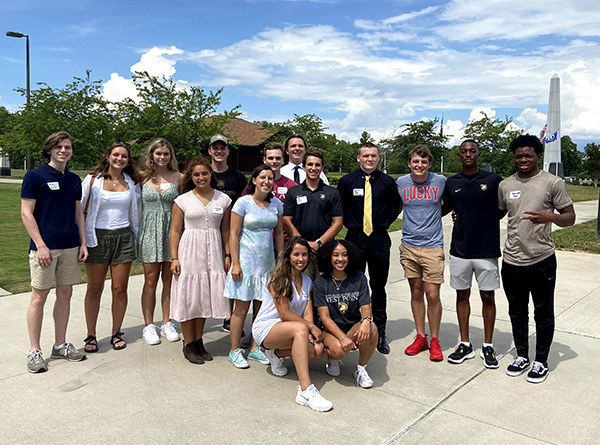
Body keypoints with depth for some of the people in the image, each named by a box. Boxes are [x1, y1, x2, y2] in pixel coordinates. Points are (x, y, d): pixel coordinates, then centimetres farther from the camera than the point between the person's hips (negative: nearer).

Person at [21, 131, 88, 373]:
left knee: (65, 294, 10)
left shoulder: (74, 180, 12)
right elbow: (26, 213, -8)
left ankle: (60, 345, 23)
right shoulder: (35, 176, -5)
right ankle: (34, 351, 13)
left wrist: (83, 243, 8)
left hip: (70, 246, 5)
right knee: (39, 296, 2)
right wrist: (40, 245, -15)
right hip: (45, 246, -5)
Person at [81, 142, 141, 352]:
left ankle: (116, 333, 19)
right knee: (94, 289, 4)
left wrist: (135, 239, 17)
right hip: (97, 237, -2)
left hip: (123, 237, 2)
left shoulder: (131, 182, 8)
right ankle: (91, 335, 17)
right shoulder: (93, 179, 1)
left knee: (120, 289, 4)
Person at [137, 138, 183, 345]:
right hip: (150, 230, 0)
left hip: (172, 230, 1)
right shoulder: (143, 177, 4)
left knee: (169, 279, 7)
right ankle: (148, 326, 14)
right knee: (151, 279, 3)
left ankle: (167, 324, 19)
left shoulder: (178, 177, 5)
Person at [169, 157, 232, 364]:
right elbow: (175, 231, 1)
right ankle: (188, 344, 16)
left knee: (205, 297, 9)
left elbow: (225, 230, 8)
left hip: (213, 253, 2)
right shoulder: (182, 200, 0)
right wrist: (174, 258, -6)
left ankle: (199, 341, 24)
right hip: (189, 252, -2)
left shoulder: (223, 199, 5)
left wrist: (227, 255, 3)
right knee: (188, 298, 3)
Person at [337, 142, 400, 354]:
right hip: (354, 239, 0)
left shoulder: (388, 182, 2)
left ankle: (380, 333, 19)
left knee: (379, 287, 8)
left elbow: (395, 207, 15)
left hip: (379, 239, 1)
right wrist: (350, 224, 4)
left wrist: (384, 223, 5)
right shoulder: (346, 181, 1)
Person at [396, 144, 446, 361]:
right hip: (409, 245, 2)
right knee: (416, 293, 10)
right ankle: (420, 337, 22)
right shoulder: (401, 182, 4)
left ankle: (434, 340, 13)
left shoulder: (440, 181, -1)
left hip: (432, 246, -2)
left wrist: (434, 216, 4)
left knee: (432, 294, -3)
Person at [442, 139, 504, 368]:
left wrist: (486, 221, -1)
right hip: (459, 249, 2)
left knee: (488, 297, 7)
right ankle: (465, 345, 22)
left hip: (487, 249, -2)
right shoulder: (451, 183, 5)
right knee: (462, 296, 10)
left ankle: (488, 346, 21)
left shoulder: (493, 180, -3)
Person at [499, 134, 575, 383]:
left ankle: (541, 362, 26)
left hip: (542, 261, -3)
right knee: (517, 313, 16)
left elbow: (570, 217, -4)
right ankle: (522, 356, 33)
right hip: (511, 261, 4)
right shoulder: (505, 185, 7)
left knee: (543, 314, 10)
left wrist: (550, 217, -24)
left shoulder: (553, 183, -4)